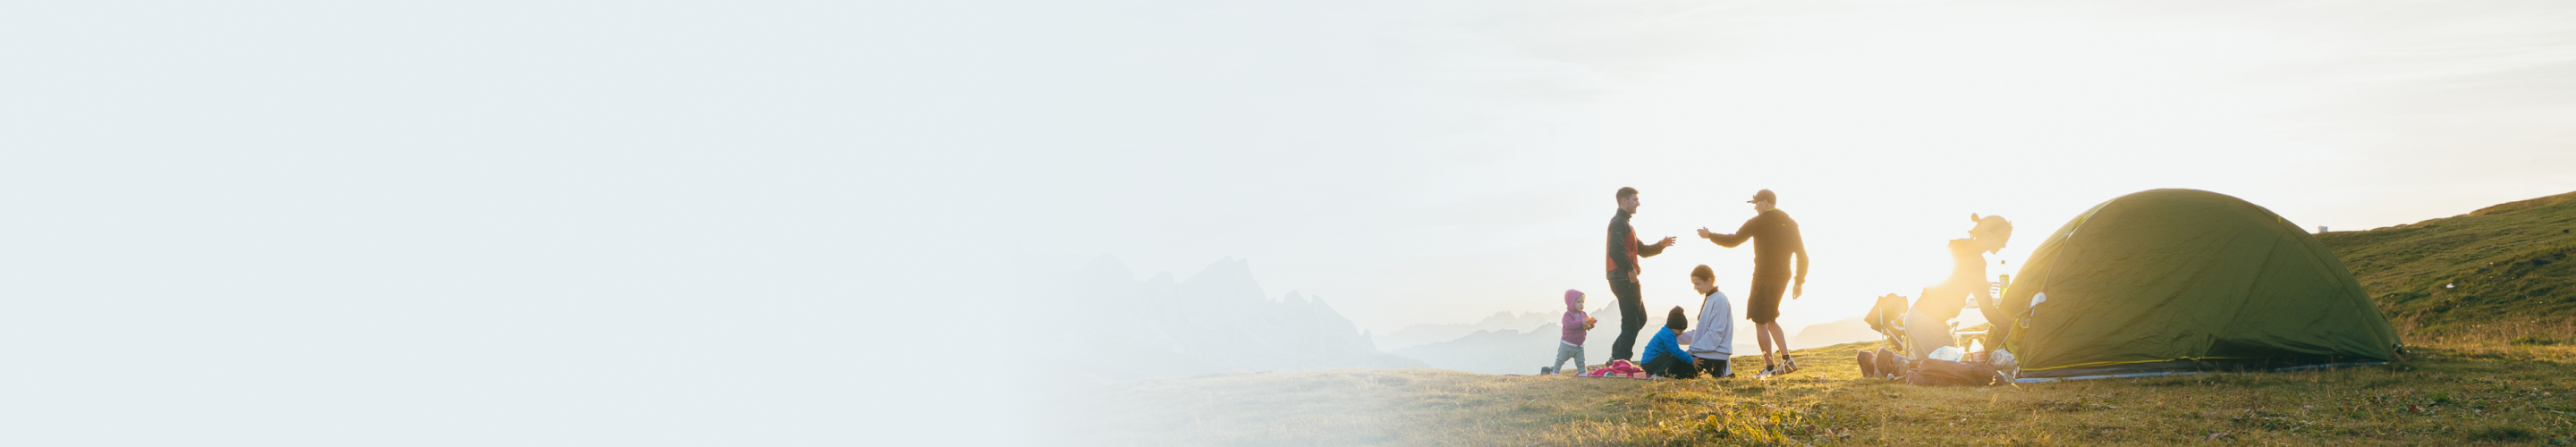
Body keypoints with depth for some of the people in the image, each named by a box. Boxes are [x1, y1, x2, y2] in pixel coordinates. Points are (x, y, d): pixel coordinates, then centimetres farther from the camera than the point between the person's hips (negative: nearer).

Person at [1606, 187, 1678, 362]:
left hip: (1628, 279, 11)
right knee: (1631, 322, -9)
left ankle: (1617, 353, 15)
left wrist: (1660, 245, 10)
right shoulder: (1619, 222, -10)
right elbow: (1615, 250, -25)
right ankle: (1621, 361, -7)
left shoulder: (1625, 223, 23)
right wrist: (1630, 268, -20)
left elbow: (1641, 250, 23)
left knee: (1640, 319, 15)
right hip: (1624, 279, -11)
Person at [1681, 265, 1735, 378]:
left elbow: (1715, 334, -20)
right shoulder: (1708, 299, 15)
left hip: (1715, 355, -10)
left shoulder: (1719, 300, -15)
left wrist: (1693, 349, -20)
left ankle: (1719, 371, -3)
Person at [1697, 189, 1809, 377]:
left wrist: (1709, 235, 9)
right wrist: (1799, 282, 16)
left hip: (1763, 277, -7)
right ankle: (1786, 360, 10)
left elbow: (1732, 241, -5)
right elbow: (1802, 255, 10)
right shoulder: (1790, 224, 11)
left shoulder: (1758, 222, -7)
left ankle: (1769, 367, -3)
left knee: (1760, 322, -1)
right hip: (1782, 278, 7)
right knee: (1770, 319, 20)